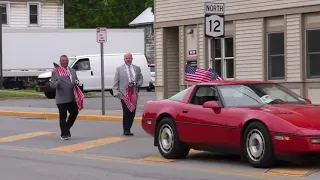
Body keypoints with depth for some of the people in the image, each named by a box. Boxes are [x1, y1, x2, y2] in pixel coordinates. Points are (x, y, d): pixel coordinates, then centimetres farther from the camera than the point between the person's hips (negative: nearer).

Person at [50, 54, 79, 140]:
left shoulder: (72, 71, 18)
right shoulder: (56, 71, -1)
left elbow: (77, 80, 25)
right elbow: (52, 84, -6)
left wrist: (77, 82, 0)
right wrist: (57, 83, -28)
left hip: (72, 98, 5)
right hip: (62, 99, -5)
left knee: (75, 113, 5)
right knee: (63, 116, -1)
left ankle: (66, 128, 26)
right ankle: (64, 134, 7)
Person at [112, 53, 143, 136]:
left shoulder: (137, 68, 15)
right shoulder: (119, 69, 5)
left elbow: (141, 79, 18)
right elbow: (115, 82, 3)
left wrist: (137, 84, -4)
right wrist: (116, 92, -8)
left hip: (134, 94, 4)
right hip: (124, 94, -3)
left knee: (132, 113, 2)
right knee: (126, 113, -9)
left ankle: (128, 130, 11)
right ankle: (125, 130, -3)